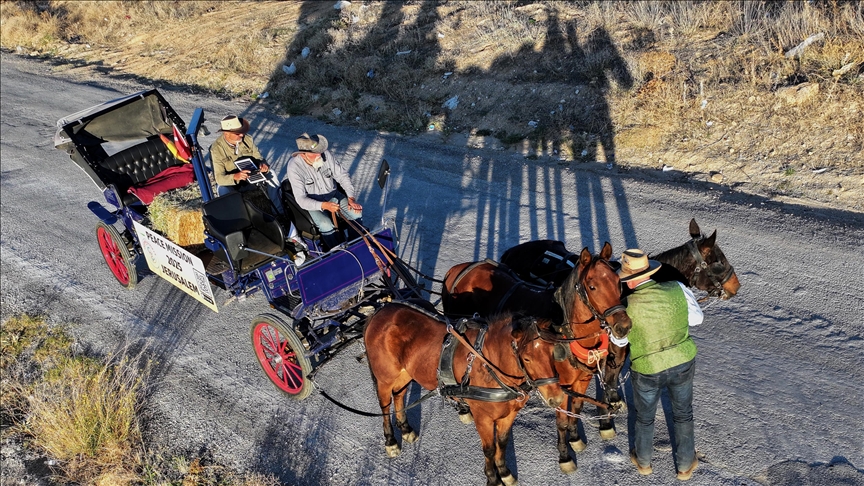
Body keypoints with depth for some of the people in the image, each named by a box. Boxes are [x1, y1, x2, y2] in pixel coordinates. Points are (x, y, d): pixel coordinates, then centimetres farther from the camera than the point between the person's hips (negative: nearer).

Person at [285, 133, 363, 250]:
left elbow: (342, 175, -4)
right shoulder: (294, 167, -24)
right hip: (312, 203, -4)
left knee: (356, 213, -16)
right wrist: (324, 205, -38)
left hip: (333, 194, 4)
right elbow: (301, 200, -24)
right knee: (326, 225, -30)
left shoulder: (325, 154, -15)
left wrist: (351, 198, -16)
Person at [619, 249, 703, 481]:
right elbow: (697, 319, 0)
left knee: (644, 417, 25)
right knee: (683, 414, 26)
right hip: (683, 363, 2)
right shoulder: (677, 289, -15)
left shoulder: (626, 306, -23)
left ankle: (643, 461, 46)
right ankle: (685, 465, 42)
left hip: (647, 370, -2)